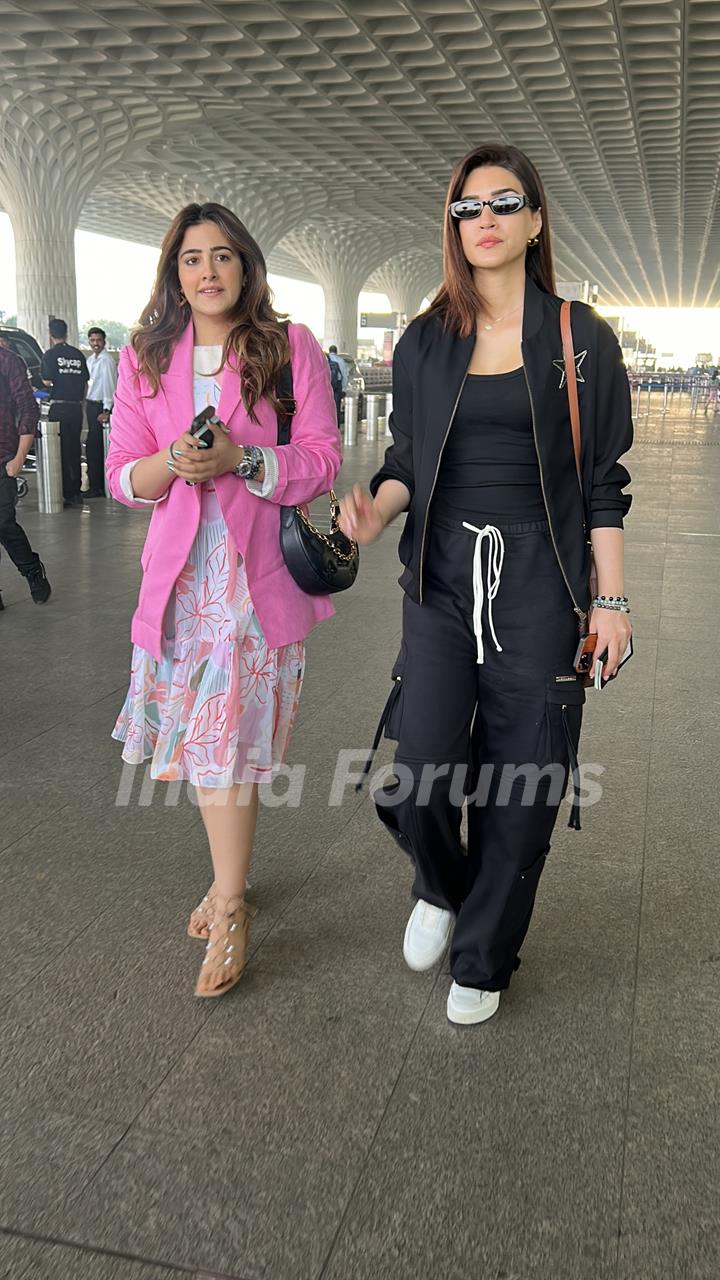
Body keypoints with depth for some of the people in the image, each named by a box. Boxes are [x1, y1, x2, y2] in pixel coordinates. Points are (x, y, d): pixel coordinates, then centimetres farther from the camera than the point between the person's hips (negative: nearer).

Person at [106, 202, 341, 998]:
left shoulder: (290, 348, 1)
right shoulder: (146, 359, 9)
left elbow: (322, 460, -3)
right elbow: (122, 476, 6)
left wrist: (241, 459, -19)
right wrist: (174, 462, -16)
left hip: (260, 572, -3)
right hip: (182, 570, 3)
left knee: (227, 740, -5)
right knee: (204, 738, 9)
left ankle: (228, 907, 8)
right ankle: (230, 879, 30)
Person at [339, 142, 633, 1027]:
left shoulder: (580, 339, 2)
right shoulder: (425, 342, 8)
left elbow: (603, 481, 2)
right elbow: (406, 460, 12)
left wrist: (610, 599, -2)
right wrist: (377, 509, -10)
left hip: (539, 584, -1)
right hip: (442, 576, 2)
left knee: (517, 785, 2)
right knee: (421, 776, -8)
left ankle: (482, 956, 25)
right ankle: (442, 888, 28)